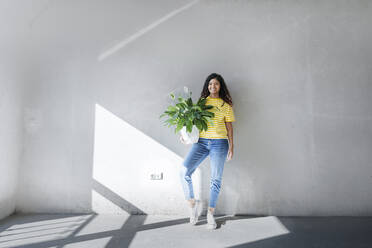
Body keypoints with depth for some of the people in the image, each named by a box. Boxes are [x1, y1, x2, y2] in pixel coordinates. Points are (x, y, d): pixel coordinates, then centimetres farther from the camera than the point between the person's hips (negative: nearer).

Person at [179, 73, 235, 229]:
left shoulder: (226, 105, 8)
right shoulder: (201, 101, 12)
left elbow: (229, 126, 8)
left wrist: (231, 146, 3)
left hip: (219, 143, -1)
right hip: (201, 142, 1)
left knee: (216, 179, 3)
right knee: (184, 172, -16)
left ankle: (210, 213, 20)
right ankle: (192, 204, 5)